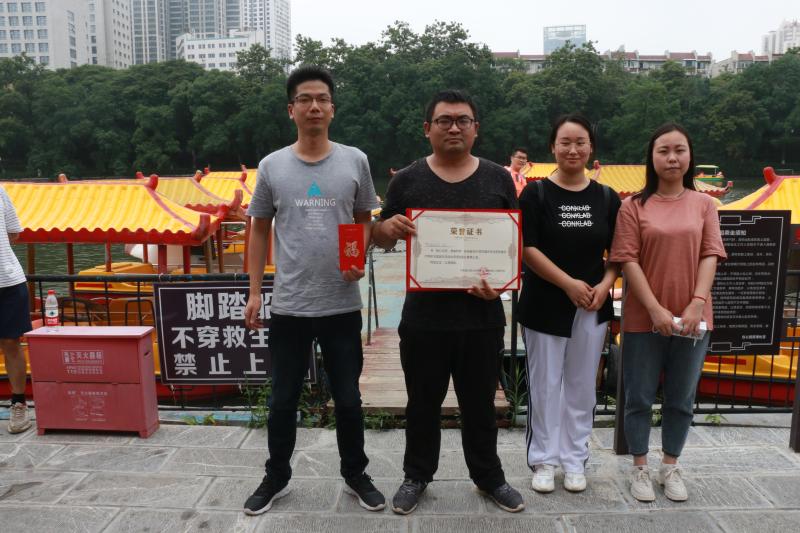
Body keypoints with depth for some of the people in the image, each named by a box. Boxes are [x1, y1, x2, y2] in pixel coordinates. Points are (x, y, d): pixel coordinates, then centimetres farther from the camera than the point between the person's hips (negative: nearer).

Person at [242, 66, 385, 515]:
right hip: (289, 306, 1)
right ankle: (277, 478, 35)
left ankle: (356, 475, 34)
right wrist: (254, 291, 3)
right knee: (284, 399, 14)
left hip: (343, 305, 0)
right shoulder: (272, 166, 1)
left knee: (348, 398, 13)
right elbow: (260, 230, 8)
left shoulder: (355, 161, 0)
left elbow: (365, 220, 9)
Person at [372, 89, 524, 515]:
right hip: (423, 315, 0)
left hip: (482, 315, 1)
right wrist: (388, 227, -19)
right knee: (423, 403, 15)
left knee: (479, 404, 16)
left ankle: (489, 477, 36)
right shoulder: (407, 180, 1)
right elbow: (381, 239, 6)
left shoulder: (498, 179, 4)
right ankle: (417, 476, 35)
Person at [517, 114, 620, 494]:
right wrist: (569, 283, -16)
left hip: (592, 307, 3)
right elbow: (527, 249, -10)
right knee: (545, 386, 6)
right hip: (544, 305, -3)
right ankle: (544, 460, 21)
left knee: (581, 387, 12)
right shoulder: (536, 193, -3)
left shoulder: (606, 198, 6)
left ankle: (574, 460, 26)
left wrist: (605, 284, -9)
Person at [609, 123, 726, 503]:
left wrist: (696, 304, -13)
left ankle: (671, 467, 31)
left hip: (692, 319, 2)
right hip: (644, 318, -2)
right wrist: (655, 308, -15)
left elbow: (710, 256, 0)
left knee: (681, 398, 13)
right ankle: (640, 468, 24)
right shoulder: (634, 206, -1)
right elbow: (628, 260, -7)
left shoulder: (704, 204, 6)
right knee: (639, 398, 8)